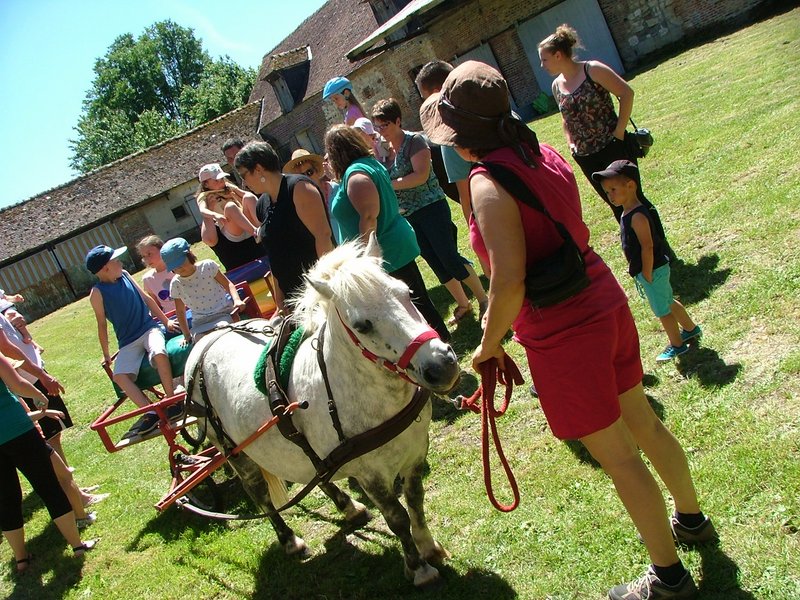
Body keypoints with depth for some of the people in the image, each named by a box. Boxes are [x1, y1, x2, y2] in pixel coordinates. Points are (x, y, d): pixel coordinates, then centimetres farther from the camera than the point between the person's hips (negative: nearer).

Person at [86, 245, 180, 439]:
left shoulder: (125, 275, 6)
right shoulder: (97, 293, -4)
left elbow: (147, 299, 15)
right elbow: (102, 324, 2)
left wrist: (166, 321, 16)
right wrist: (106, 354, 7)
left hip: (149, 328, 1)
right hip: (128, 342, -1)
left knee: (159, 353, -32)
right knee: (119, 375, -26)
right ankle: (150, 412, -24)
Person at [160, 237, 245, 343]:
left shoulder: (207, 266, -2)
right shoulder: (176, 284, 3)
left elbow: (228, 284, 2)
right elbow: (180, 312, 12)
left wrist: (237, 300, -16)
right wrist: (187, 335, 11)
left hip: (224, 314, -2)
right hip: (201, 324, 2)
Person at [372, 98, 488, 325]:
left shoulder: (414, 141, -11)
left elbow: (421, 175, -22)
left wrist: (389, 184, -21)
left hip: (431, 207, -7)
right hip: (408, 216, 7)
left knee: (449, 257, -9)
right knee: (436, 264, 9)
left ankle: (483, 299, 5)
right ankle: (463, 304, 21)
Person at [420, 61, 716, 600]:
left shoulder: (488, 181, -20)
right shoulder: (542, 153, 4)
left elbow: (509, 281, -26)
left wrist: (490, 344, -11)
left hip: (563, 332, -8)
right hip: (605, 302, 8)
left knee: (616, 454, 8)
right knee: (641, 419, 25)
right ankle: (691, 519, 48)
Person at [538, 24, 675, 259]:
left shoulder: (592, 70, -11)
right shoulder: (557, 86, 7)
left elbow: (626, 93, -12)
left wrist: (619, 131, -16)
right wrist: (570, 142, 7)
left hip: (613, 148, -6)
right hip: (586, 158, 6)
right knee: (616, 204, 12)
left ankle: (663, 247, 14)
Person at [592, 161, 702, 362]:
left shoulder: (637, 216, -26)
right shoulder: (629, 212, 4)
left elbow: (647, 247, -27)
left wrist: (647, 274, -22)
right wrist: (643, 272, 15)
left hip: (654, 270, -10)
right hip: (656, 269, 10)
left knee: (662, 310, 7)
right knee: (668, 302, 26)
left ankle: (677, 345, 23)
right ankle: (690, 329, 44)